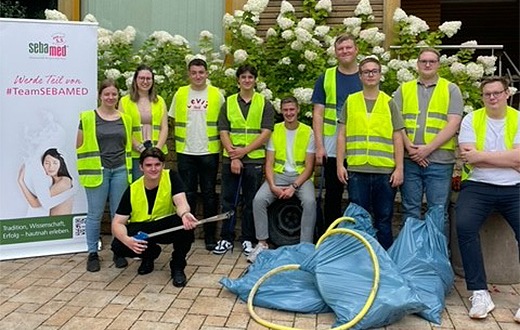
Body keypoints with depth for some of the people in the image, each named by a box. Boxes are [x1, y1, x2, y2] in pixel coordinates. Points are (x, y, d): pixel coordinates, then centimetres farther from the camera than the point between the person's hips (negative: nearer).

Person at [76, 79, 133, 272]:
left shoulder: (125, 119, 9)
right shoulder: (87, 118, -1)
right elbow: (80, 146, 2)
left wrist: (126, 166, 11)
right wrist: (88, 166, -3)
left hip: (120, 171, 3)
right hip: (97, 171, -3)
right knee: (95, 214, 0)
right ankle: (92, 254, 13)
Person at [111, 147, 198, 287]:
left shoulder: (171, 177, -16)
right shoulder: (132, 190, -14)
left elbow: (181, 203, -32)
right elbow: (118, 223, -16)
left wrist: (184, 214, -57)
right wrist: (127, 239, -39)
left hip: (168, 226, -1)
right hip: (141, 229, 2)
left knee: (186, 223, -35)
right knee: (118, 246, -26)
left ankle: (178, 267, -8)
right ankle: (149, 254, 10)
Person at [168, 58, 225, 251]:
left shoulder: (216, 94, 2)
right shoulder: (180, 94, 5)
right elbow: (176, 121, 11)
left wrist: (220, 145, -3)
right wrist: (181, 141, 5)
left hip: (209, 152, -1)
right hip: (185, 152, 1)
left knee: (209, 194, 5)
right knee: (187, 194, 8)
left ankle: (210, 235, 14)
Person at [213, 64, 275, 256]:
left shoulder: (264, 104, 5)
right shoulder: (228, 103, 9)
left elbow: (265, 133, -4)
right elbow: (223, 132, 2)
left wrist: (244, 151, -12)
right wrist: (233, 156, -10)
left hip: (254, 160, -1)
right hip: (230, 159, 1)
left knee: (250, 202, 6)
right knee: (228, 201, 5)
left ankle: (247, 240, 17)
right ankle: (226, 238, 17)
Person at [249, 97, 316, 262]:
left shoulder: (308, 132, -1)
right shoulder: (275, 131, 5)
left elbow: (309, 166, -4)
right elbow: (269, 163, 2)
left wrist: (294, 186, -17)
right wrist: (272, 186, -14)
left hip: (301, 175, -1)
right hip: (278, 175, 2)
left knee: (310, 202, -31)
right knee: (258, 200, -23)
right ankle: (262, 243, -10)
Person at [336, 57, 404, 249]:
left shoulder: (389, 103, 8)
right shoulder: (350, 101, 10)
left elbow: (397, 138, 6)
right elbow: (342, 135, 9)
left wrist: (399, 168, -1)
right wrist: (340, 164, 2)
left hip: (385, 171, 0)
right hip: (357, 170, 0)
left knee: (384, 219, 7)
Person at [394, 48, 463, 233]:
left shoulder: (451, 90, 8)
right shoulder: (403, 90, 15)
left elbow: (453, 124, -3)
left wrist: (428, 148, -12)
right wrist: (409, 147, -9)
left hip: (439, 160, -2)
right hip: (409, 160, 2)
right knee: (410, 210, 8)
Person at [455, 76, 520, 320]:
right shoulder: (471, 120, 6)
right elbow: (469, 159, -7)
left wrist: (480, 155, -10)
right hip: (477, 186, 0)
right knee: (464, 226, -27)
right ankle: (479, 293, -18)